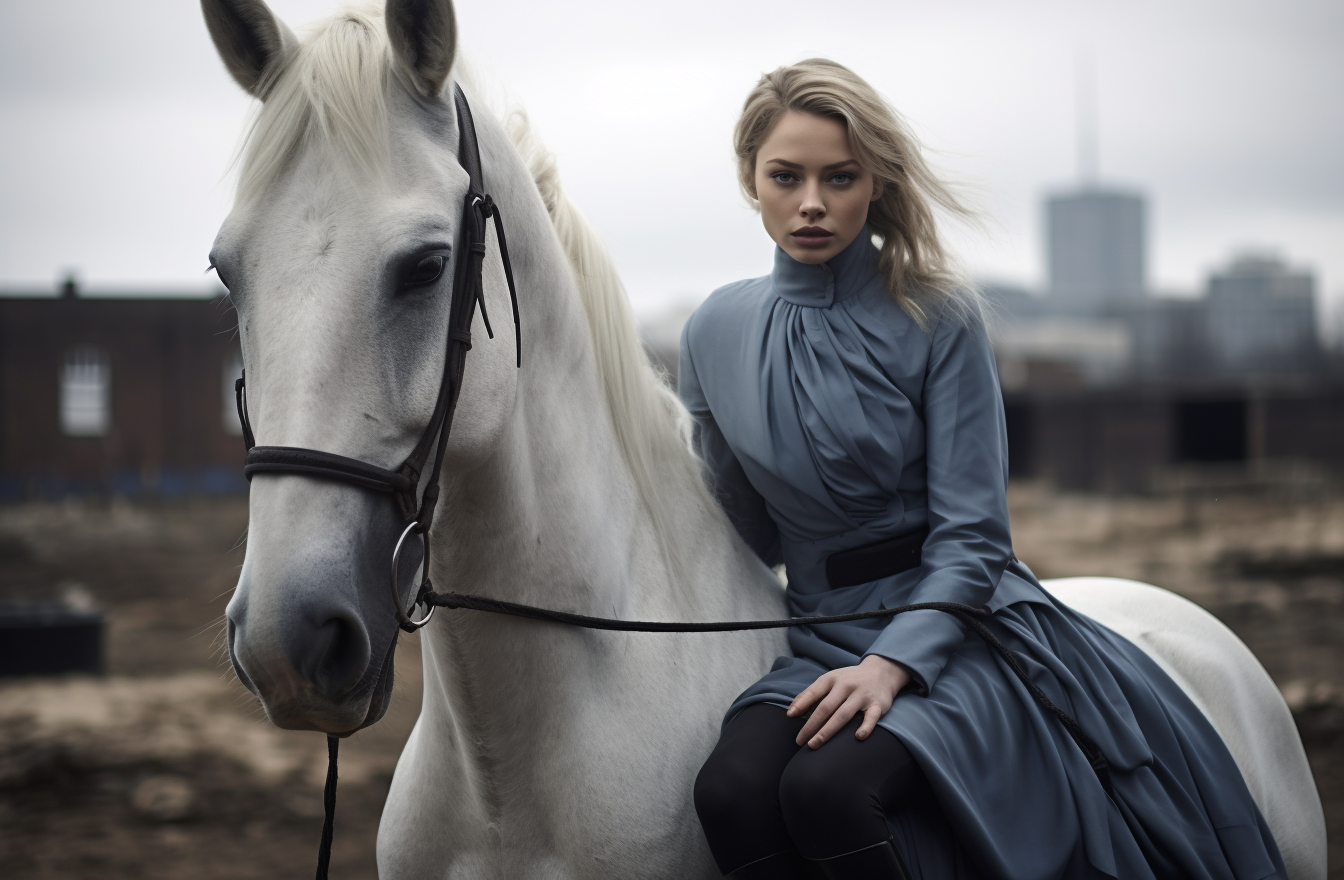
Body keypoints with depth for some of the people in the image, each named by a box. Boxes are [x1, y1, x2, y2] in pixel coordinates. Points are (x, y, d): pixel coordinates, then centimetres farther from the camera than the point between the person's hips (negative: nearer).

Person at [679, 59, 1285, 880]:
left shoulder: (939, 319, -7)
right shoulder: (716, 333, 6)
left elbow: (969, 536, -9)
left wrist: (890, 665, -23)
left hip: (957, 626, -4)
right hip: (822, 638, 4)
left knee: (826, 789, -33)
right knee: (730, 790, -29)